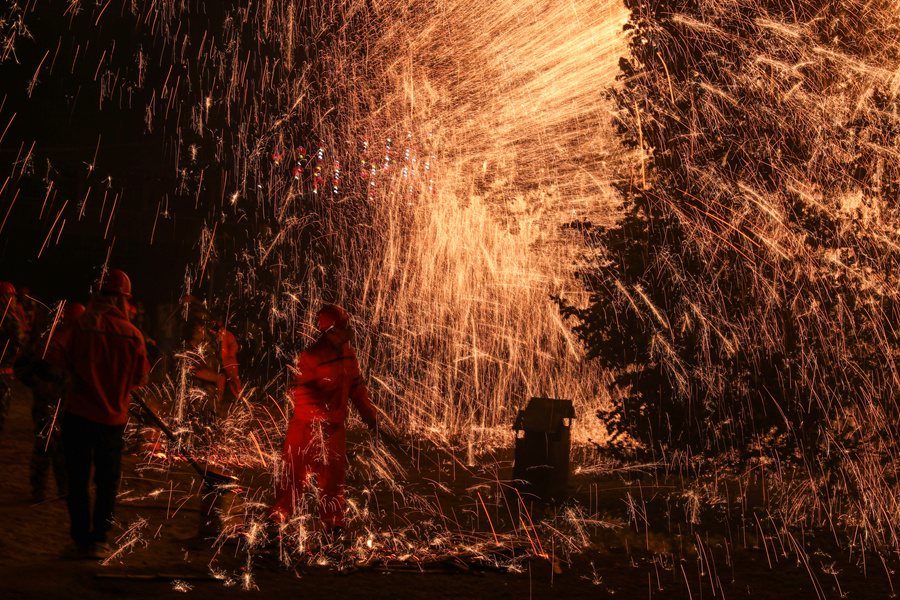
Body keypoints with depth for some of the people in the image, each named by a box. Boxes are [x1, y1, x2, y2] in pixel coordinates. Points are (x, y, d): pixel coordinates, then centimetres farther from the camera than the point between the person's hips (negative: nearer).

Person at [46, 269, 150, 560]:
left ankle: (81, 540, 9)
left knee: (77, 478, 8)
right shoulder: (133, 334, -3)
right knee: (108, 479, 12)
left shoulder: (82, 325, -7)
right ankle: (98, 540, 10)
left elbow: (55, 354, -16)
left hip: (79, 412, -1)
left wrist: (77, 367, 2)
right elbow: (140, 377, 2)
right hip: (114, 416, 1)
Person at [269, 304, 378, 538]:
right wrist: (320, 415, -29)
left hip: (335, 427, 6)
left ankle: (333, 524, 25)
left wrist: (370, 416, 9)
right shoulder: (310, 356, -17)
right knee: (296, 473, 0)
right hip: (308, 428, -6)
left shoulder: (348, 354, 6)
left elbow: (357, 386, 14)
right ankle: (277, 518, 16)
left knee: (334, 475, 12)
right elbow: (299, 391, -21)